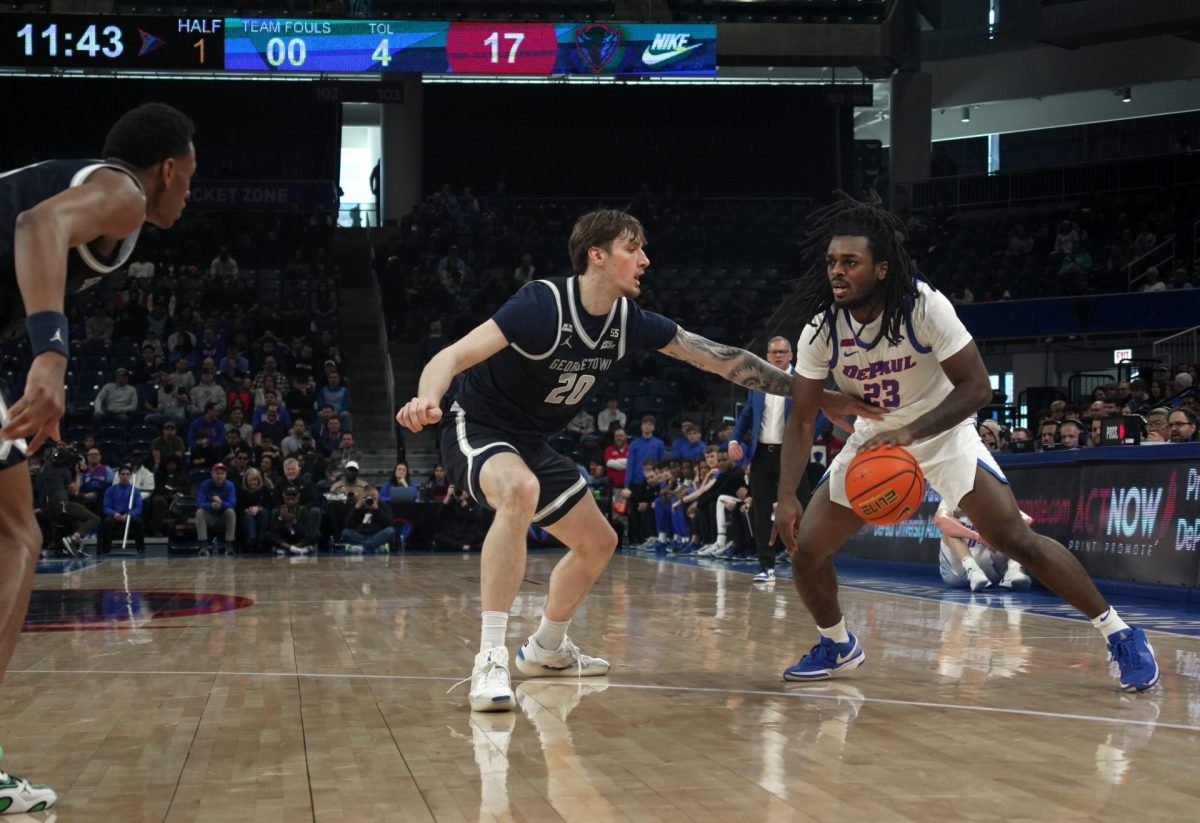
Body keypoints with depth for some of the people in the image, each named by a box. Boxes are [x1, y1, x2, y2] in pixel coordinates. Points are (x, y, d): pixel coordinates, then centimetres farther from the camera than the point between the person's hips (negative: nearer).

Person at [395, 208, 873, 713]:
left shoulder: (630, 321, -6)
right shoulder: (542, 304, -26)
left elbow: (720, 359, -1)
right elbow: (453, 356, -33)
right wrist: (427, 399, -55)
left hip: (532, 444, 8)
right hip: (477, 430, -8)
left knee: (597, 542, 16)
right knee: (520, 490, -39)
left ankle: (545, 649, 39)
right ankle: (490, 660, -40)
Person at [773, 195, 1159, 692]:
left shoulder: (924, 306, -26)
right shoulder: (820, 329, -16)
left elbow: (977, 387, -25)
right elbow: (801, 418, -10)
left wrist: (909, 432, -38)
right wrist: (786, 496, -23)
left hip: (942, 433, -4)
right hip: (872, 440, 4)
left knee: (1015, 539, -17)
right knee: (804, 547, -5)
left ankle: (1119, 634, -2)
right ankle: (838, 647, 21)